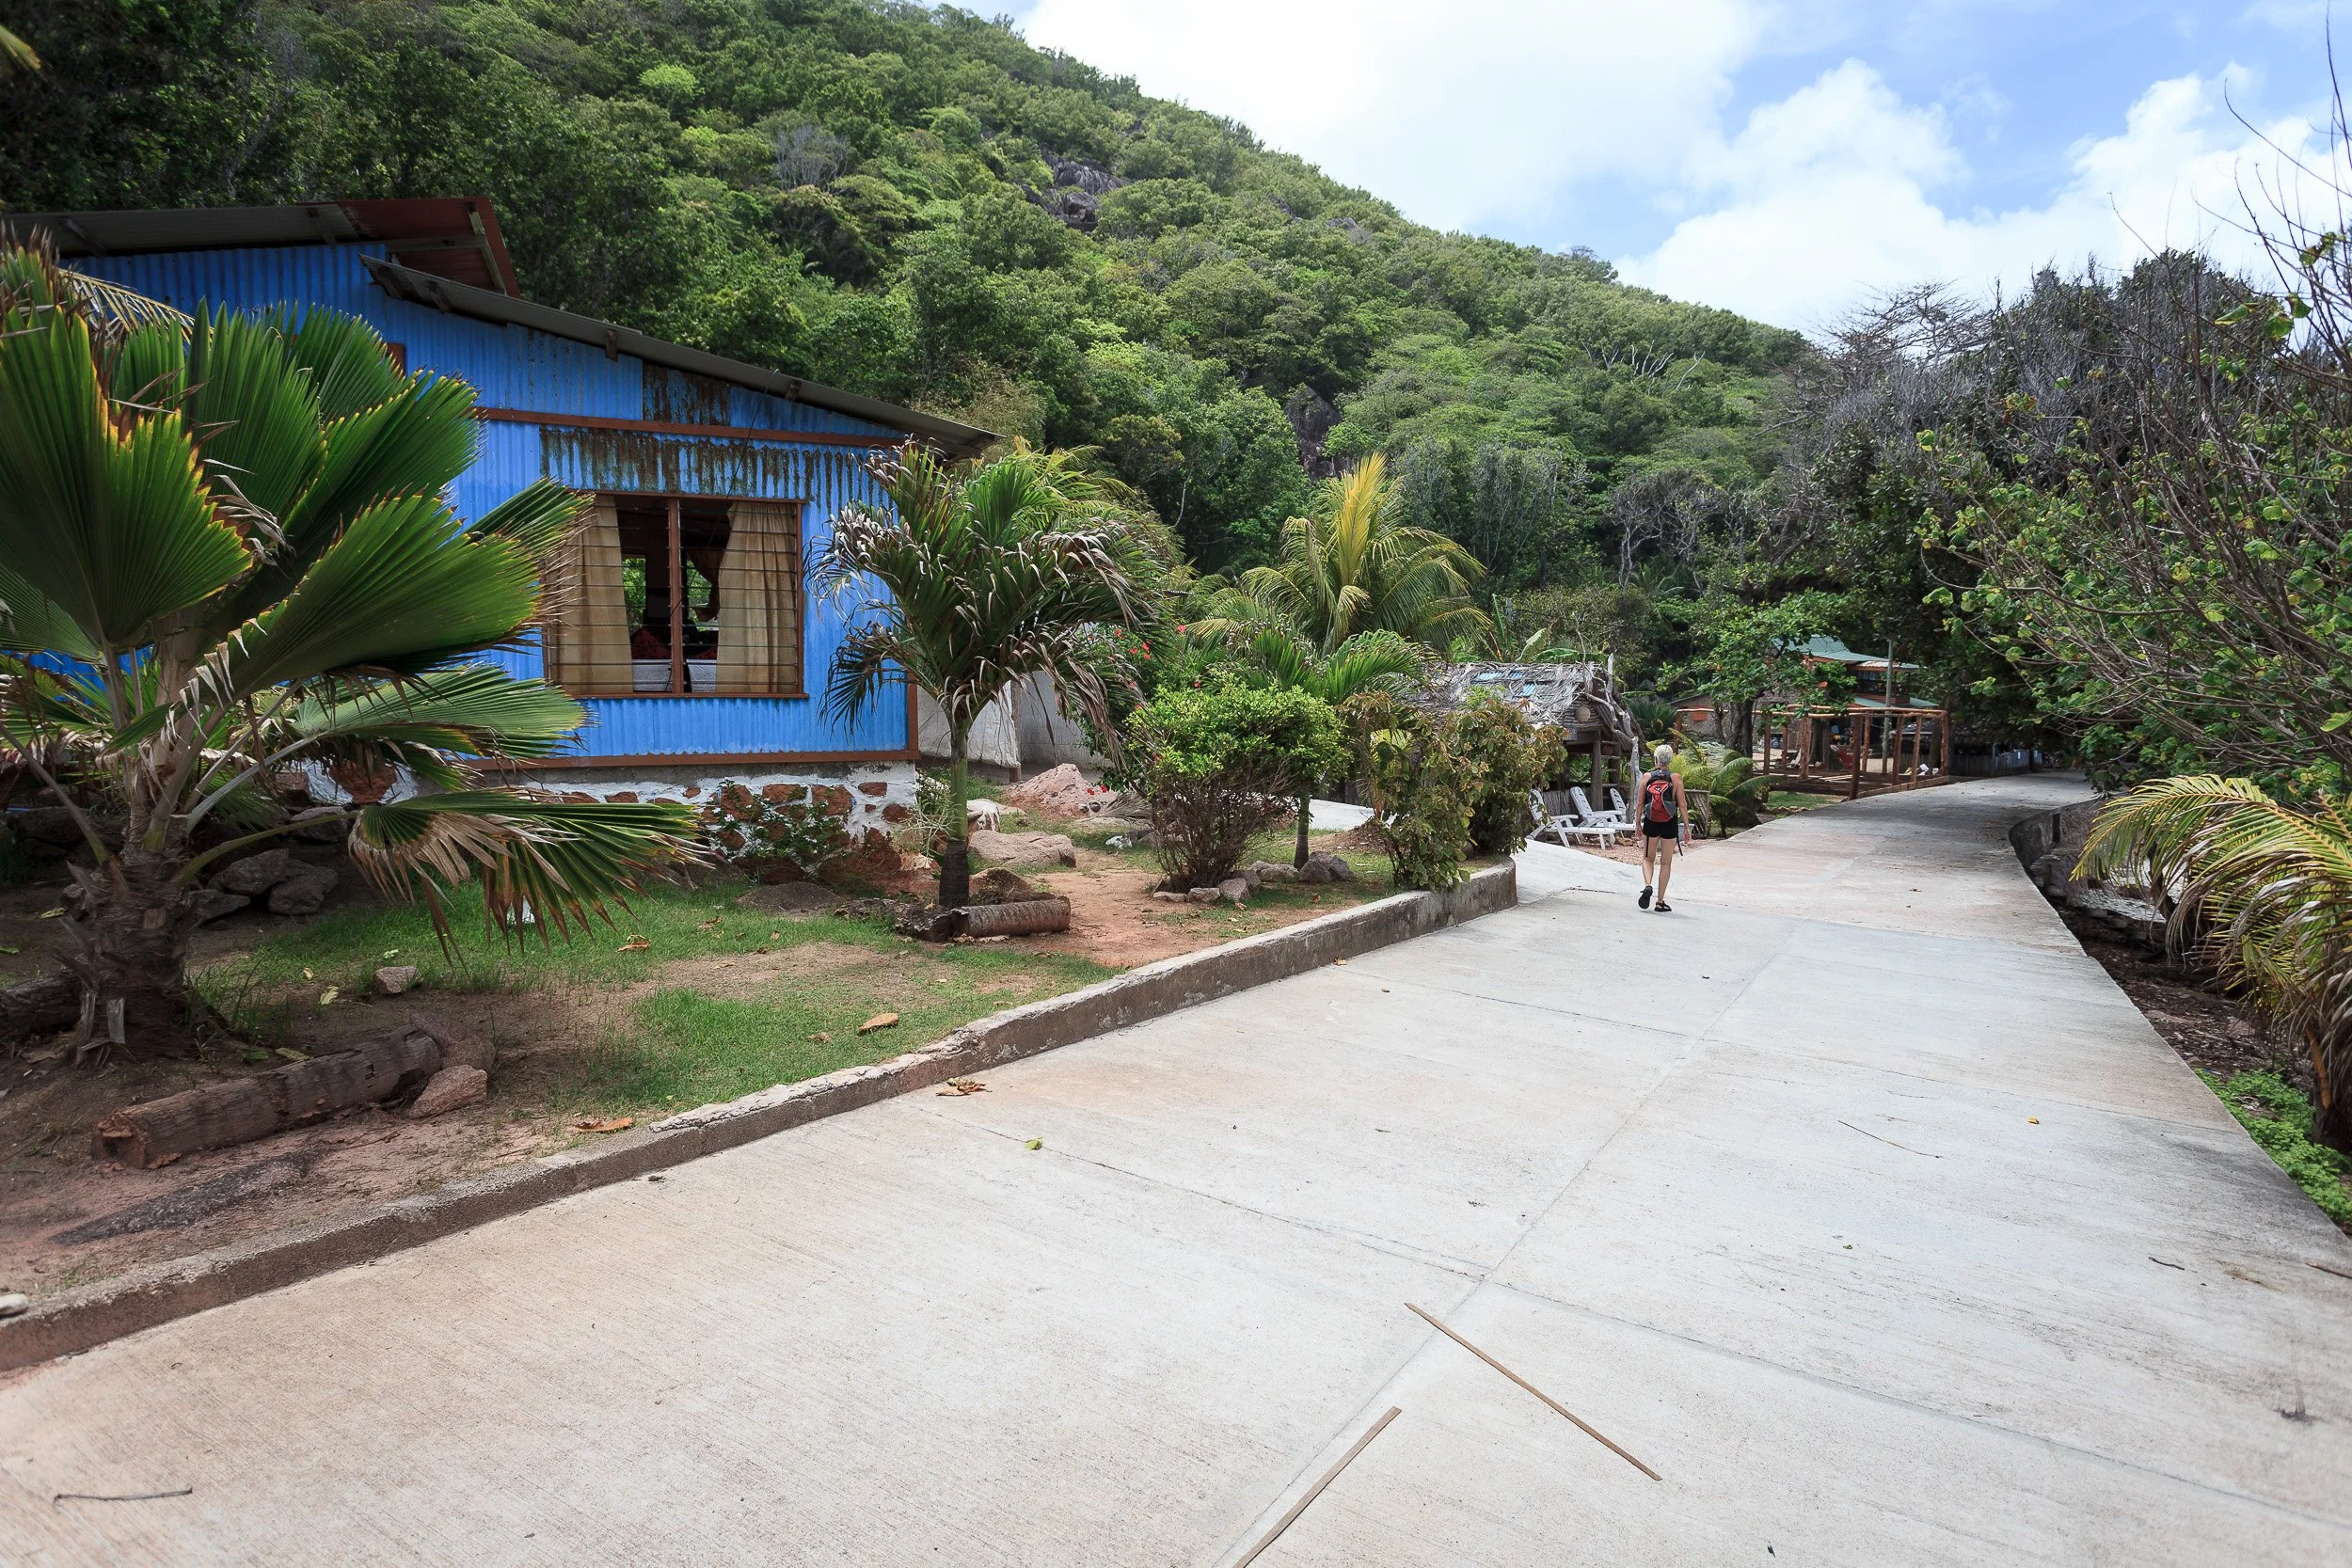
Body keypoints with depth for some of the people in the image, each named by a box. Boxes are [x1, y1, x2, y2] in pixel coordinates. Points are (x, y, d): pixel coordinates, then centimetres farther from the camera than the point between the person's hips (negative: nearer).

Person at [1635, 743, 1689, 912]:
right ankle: (1660, 902, 10)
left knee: (1648, 858, 16)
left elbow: (1640, 804, 0)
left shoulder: (1646, 777, -2)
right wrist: (1687, 828, 2)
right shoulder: (1675, 778, -5)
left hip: (1650, 824, 1)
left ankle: (1647, 885, -12)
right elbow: (1682, 806, -5)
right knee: (1666, 863, 9)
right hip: (1670, 825, -1)